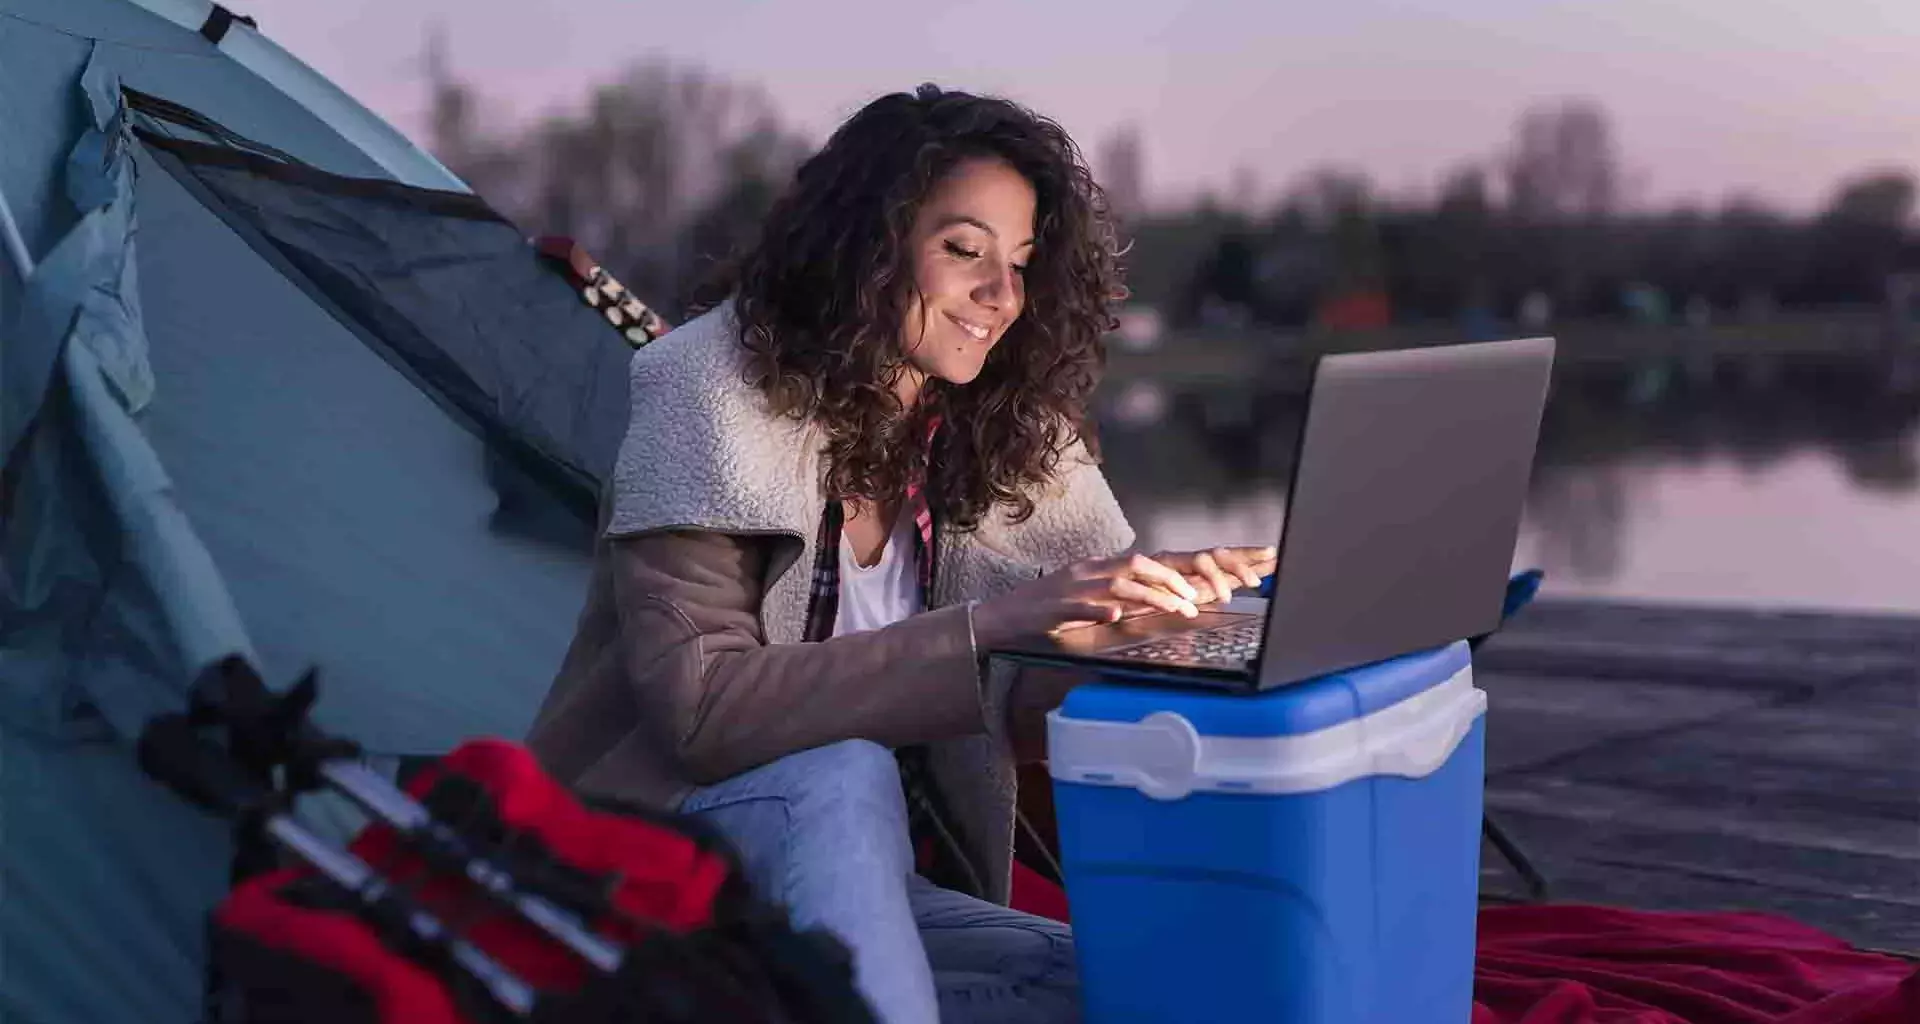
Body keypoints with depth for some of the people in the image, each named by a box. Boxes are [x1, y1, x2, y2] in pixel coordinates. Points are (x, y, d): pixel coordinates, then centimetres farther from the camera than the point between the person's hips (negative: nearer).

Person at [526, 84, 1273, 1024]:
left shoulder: (996, 435, 2)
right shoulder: (715, 392, -15)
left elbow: (1018, 718, 4)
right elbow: (700, 708, -27)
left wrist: (1152, 608, -18)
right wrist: (998, 620, -32)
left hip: (843, 888, 5)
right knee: (839, 772, -35)